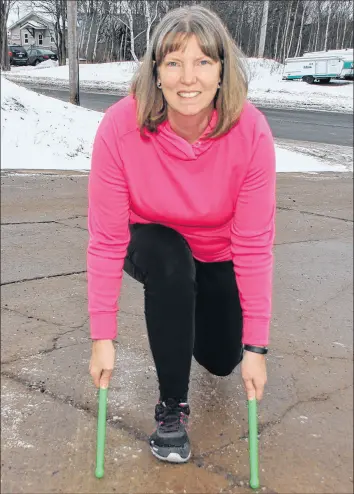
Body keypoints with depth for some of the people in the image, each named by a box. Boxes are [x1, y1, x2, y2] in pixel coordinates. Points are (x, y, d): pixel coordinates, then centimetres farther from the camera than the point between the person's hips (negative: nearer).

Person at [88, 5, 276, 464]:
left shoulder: (251, 131, -29)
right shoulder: (121, 126, -31)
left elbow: (254, 245, -25)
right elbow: (107, 240, -26)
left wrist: (256, 346, -24)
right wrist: (103, 337, -26)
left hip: (218, 256, 1)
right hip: (154, 248, -1)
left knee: (222, 359, 1)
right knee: (169, 260, -35)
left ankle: (194, 307, 37)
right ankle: (172, 404, -14)